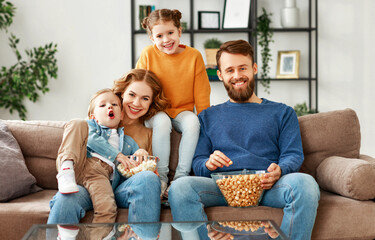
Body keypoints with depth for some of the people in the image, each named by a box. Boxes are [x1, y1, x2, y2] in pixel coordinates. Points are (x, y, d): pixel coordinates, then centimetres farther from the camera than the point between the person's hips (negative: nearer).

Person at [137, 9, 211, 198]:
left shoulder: (194, 56, -5)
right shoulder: (148, 54, -6)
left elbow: (202, 96, 0)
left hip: (182, 111, 1)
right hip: (156, 111, -1)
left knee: (192, 122, -32)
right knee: (161, 122, -35)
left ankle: (181, 177, -25)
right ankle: (161, 176, -25)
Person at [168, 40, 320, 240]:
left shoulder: (282, 112, 23)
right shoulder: (208, 117, 26)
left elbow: (294, 155, 11)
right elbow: (197, 162, 17)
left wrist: (279, 170, -14)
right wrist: (208, 163, -9)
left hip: (266, 186, 0)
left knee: (305, 183, -35)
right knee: (180, 187, -33)